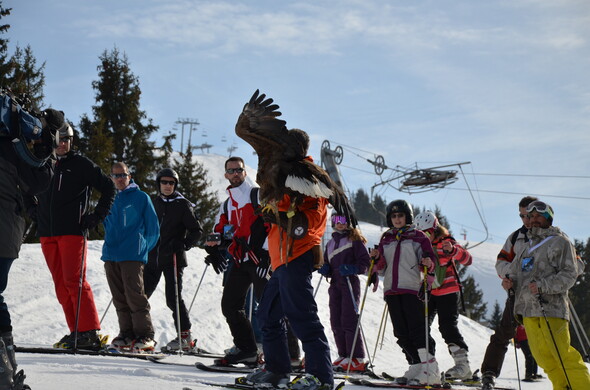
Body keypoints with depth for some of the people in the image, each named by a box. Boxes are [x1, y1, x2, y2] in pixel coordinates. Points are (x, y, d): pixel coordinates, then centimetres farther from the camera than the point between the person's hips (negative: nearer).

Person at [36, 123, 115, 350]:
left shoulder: (81, 164, 2)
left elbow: (108, 188, 4)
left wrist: (97, 216, -3)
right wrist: (33, 208, 15)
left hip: (72, 231, -5)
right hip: (47, 233, 6)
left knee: (74, 281, -14)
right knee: (61, 285, 2)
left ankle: (90, 333, -14)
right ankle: (76, 331, 5)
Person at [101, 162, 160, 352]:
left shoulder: (141, 198, 4)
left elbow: (153, 229, 6)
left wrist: (142, 248, 3)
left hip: (132, 257, -5)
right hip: (111, 257, 5)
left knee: (135, 296, -12)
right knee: (120, 299, 5)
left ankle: (145, 336, -10)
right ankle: (127, 334, 11)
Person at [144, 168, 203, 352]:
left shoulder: (183, 205, -1)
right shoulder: (155, 203, 13)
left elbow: (197, 231, -2)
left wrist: (183, 245, -15)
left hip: (173, 259, -5)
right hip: (153, 257, 5)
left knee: (173, 298, -8)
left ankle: (185, 335, 1)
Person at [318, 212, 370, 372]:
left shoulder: (355, 240, 1)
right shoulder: (330, 244, 21)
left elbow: (365, 263, -5)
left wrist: (352, 269, -22)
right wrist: (324, 269, 3)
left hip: (350, 283, -7)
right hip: (335, 284, 7)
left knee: (349, 321, -12)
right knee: (336, 322, 3)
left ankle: (357, 359, -12)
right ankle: (344, 356, 9)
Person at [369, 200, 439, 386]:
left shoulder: (418, 237, 5)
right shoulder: (386, 240, 18)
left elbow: (429, 262, 1)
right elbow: (381, 269, 17)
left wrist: (428, 264, -22)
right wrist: (376, 258, -3)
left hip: (412, 289, -6)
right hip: (391, 290, 6)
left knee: (418, 329, -13)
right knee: (402, 333, 4)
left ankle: (431, 372, -15)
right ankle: (416, 367, 9)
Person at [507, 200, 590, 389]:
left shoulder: (560, 242, 2)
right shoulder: (527, 245, 23)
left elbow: (569, 274, -6)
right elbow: (515, 272, 26)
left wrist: (543, 286, -18)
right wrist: (510, 282, 2)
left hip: (551, 309, -7)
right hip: (528, 310, 7)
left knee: (564, 356, -12)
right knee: (543, 357, 3)